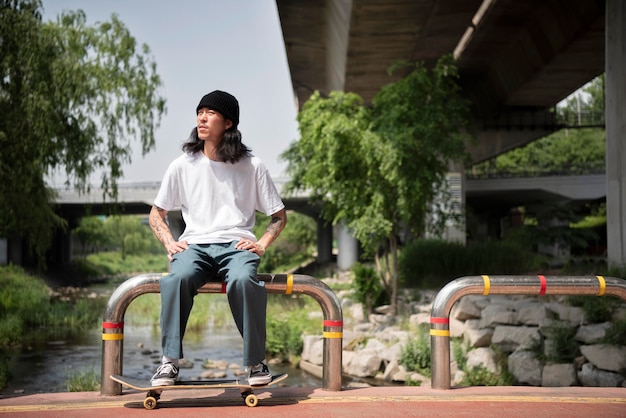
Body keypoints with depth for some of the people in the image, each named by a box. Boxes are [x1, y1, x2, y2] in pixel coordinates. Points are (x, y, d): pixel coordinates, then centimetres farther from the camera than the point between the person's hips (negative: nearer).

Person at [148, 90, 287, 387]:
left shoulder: (251, 167, 8)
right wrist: (170, 243, 0)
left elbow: (279, 215, 14)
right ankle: (170, 361, -27)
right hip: (195, 245, 1)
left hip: (236, 245, -1)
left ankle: (256, 362, -22)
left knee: (243, 279, -36)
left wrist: (261, 245, -3)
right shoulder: (183, 165, 11)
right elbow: (156, 213, 19)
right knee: (179, 277, -35)